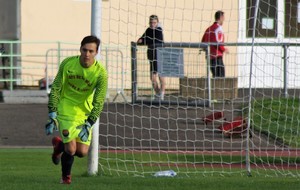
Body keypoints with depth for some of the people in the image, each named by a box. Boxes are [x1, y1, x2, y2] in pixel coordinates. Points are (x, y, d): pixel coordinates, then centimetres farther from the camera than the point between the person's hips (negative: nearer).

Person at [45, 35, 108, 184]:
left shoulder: (101, 73, -17)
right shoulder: (68, 63, -15)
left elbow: (99, 102, -15)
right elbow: (56, 88, -7)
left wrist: (89, 124, -24)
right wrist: (52, 115, -12)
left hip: (85, 113, 2)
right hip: (66, 110, -2)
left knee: (82, 152, -1)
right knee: (71, 150, -12)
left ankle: (59, 145, 32)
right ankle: (66, 177, 19)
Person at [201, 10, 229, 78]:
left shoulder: (209, 29, 16)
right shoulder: (218, 28, -9)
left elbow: (203, 42, 13)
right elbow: (217, 42, -18)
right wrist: (224, 49, -4)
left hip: (209, 57, 9)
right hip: (217, 56, -9)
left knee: (215, 76, 12)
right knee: (220, 77, -11)